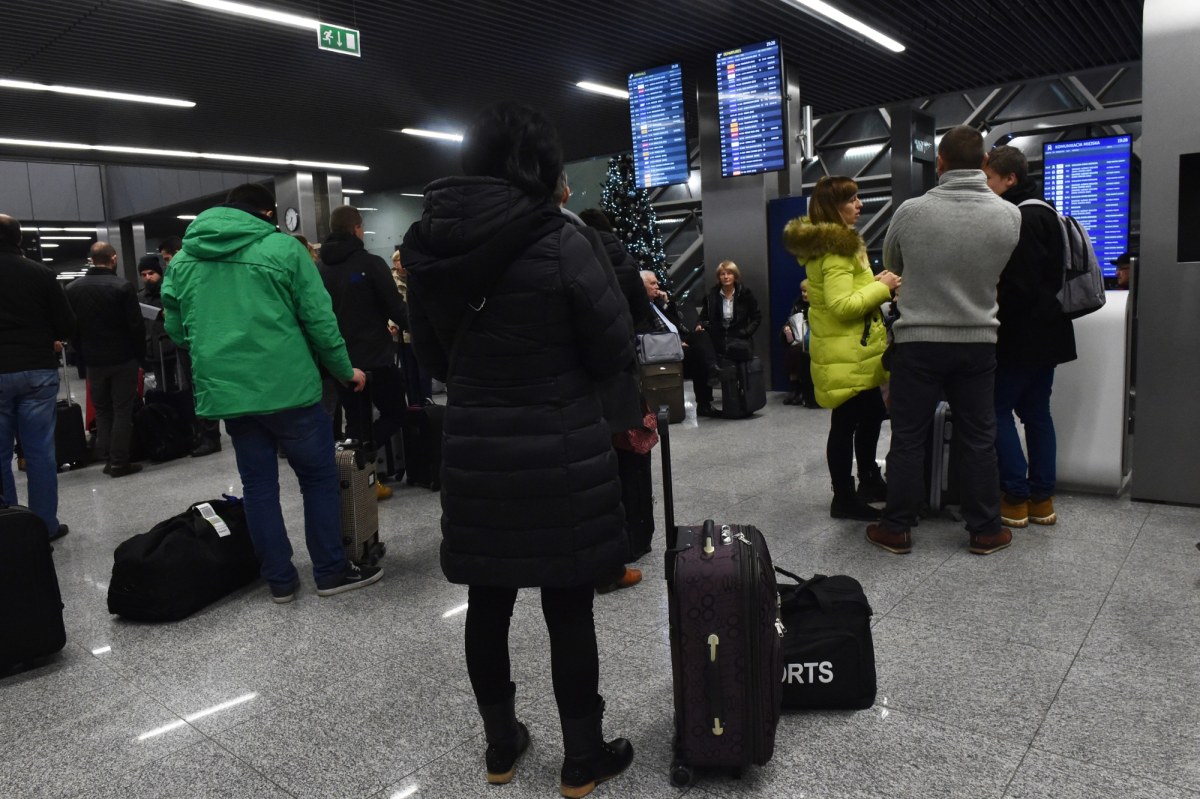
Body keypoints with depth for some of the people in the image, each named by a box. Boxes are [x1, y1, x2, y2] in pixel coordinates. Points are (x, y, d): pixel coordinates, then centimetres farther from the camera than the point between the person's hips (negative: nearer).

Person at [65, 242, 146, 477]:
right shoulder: (122, 286, -12)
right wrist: (141, 356, -1)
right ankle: (119, 462, 1)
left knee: (102, 410, 14)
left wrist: (83, 355, 12)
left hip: (93, 361, 4)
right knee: (123, 410, 1)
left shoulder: (72, 289, 3)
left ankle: (107, 459, 14)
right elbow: (136, 326, -12)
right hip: (123, 358, -4)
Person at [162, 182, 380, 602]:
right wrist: (346, 370, 6)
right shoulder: (283, 248, -3)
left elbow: (176, 330, 14)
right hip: (288, 387, -4)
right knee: (319, 477, 8)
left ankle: (280, 579, 19)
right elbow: (319, 319, -5)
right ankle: (331, 571, 14)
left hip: (226, 392, 5)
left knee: (258, 485, 12)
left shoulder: (183, 259, 10)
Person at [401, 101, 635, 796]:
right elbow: (616, 352, -9)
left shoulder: (428, 243, 1)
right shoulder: (558, 239, -15)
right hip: (563, 455, -4)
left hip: (474, 454, 5)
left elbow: (432, 354, 10)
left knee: (488, 603, 16)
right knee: (569, 608, 8)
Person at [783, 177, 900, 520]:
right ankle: (845, 499, 9)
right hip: (846, 354, -11)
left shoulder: (822, 242, 13)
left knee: (870, 416, 19)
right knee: (846, 424, -2)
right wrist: (882, 286, -16)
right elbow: (842, 305, -27)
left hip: (848, 351, 11)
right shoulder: (836, 249, -20)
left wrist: (875, 285, 12)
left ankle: (869, 482, 32)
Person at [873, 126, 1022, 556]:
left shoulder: (911, 211, -10)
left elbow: (891, 264, 8)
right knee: (979, 440, 11)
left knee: (908, 439, 6)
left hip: (918, 341, -1)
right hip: (978, 340, 2)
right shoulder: (1009, 214, -6)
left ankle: (897, 529, 14)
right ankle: (985, 531, 20)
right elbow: (1006, 272, 9)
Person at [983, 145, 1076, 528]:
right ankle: (1042, 498, 16)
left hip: (1022, 336, -10)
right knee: (1036, 411, 12)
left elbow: (1018, 284, -22)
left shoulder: (1020, 219, -17)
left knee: (998, 409, -2)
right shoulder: (1044, 213, 15)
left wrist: (997, 318, -10)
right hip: (1047, 333, 10)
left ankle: (1016, 498, 1)